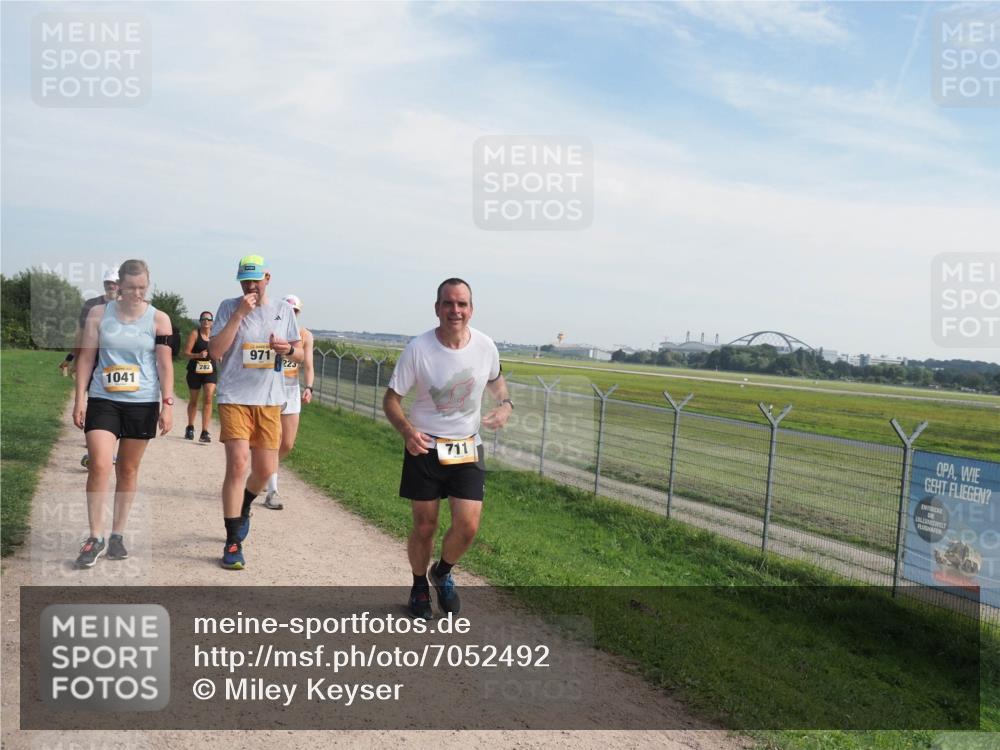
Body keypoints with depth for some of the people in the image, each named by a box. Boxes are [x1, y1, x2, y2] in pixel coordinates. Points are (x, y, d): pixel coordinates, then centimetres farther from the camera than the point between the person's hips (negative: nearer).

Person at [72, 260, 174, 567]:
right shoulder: (99, 314, 2)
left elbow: (165, 364, -2)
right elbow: (87, 357, 4)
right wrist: (80, 399, -1)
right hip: (102, 401, 0)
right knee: (99, 466, -11)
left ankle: (118, 534, 22)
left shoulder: (158, 319, -1)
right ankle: (95, 537, 3)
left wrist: (167, 405, -7)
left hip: (143, 403, 0)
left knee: (128, 470, 9)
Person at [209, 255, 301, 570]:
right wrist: (240, 313, -16)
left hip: (269, 401, 3)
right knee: (237, 465, -12)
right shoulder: (229, 307, 0)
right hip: (234, 398, -3)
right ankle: (233, 542, 0)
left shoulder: (283, 309, 8)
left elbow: (300, 354, 13)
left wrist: (288, 349, -11)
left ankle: (242, 508, 41)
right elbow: (215, 351, -11)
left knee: (265, 470, 8)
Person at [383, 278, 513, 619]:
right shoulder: (418, 348, -16)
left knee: (468, 526, -7)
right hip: (424, 448, -2)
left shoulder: (485, 346, -7)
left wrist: (505, 405, -4)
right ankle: (420, 587, 34)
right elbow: (391, 398, -8)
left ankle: (442, 573, 26)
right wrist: (407, 430, -27)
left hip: (467, 449, 2)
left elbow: (495, 379, 16)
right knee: (424, 527, 5)